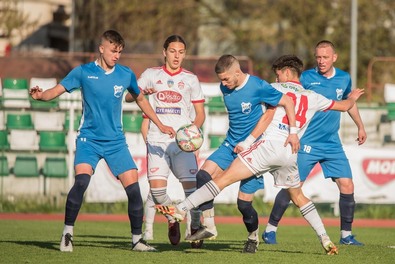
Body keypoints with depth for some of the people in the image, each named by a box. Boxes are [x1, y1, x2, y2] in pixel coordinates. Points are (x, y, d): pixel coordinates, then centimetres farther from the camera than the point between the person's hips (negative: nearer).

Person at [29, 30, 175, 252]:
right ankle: (68, 232, -10)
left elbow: (140, 99, 19)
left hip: (116, 142, 3)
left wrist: (160, 125, 21)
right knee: (82, 180, -25)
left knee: (133, 187, -7)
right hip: (89, 139, -3)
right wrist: (40, 95, -30)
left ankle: (137, 240, 8)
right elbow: (56, 91, -8)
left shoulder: (126, 75, 2)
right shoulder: (83, 72, -5)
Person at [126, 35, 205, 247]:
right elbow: (128, 97, 3)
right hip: (157, 140, 0)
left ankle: (195, 227, 8)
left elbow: (200, 114, 12)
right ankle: (172, 219, 13)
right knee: (156, 187, -14)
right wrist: (141, 92, -20)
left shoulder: (190, 79, 11)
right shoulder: (151, 75, 11)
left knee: (190, 184, -11)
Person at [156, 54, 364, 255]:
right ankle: (325, 240, 17)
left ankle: (181, 209, -18)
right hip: (291, 154, 5)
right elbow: (344, 106, 33)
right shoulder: (312, 97, 20)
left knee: (225, 178, -11)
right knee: (298, 197, 24)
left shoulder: (276, 89, 12)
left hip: (270, 145, -5)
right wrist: (352, 98, 53)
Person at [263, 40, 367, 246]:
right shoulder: (306, 78, -8)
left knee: (347, 186, -3)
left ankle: (346, 234, 9)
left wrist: (360, 127, 31)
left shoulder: (344, 79, 5)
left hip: (332, 144, 4)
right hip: (307, 143, -4)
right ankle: (270, 229, 6)